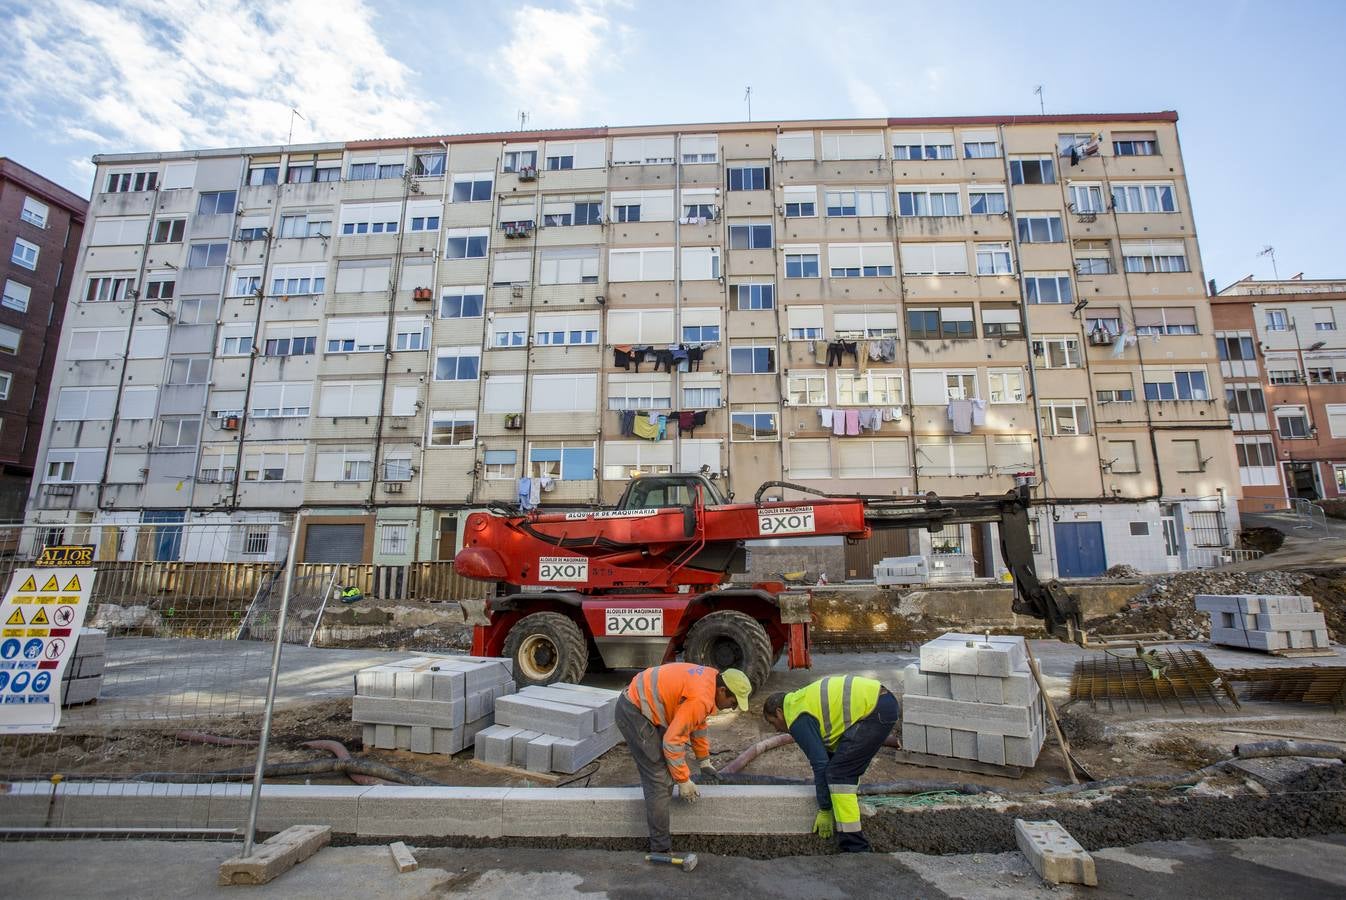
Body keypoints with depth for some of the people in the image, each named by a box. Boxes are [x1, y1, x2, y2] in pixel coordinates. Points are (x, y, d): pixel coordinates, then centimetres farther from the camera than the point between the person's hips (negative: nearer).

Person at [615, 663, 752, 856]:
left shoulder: (711, 679, 4)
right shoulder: (700, 699, -24)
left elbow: (698, 723, 20)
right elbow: (673, 741, -21)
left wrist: (704, 761, 27)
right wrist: (684, 781, -9)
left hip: (640, 701, 10)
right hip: (633, 712, -10)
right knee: (660, 780, -6)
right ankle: (661, 848, 3)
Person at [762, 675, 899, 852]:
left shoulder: (797, 718, -5)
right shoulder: (805, 700, 22)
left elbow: (820, 763, -7)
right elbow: (829, 752, 33)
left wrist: (825, 810, 3)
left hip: (876, 710, -10)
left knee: (838, 773, -7)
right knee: (847, 769, 22)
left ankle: (855, 848, -4)